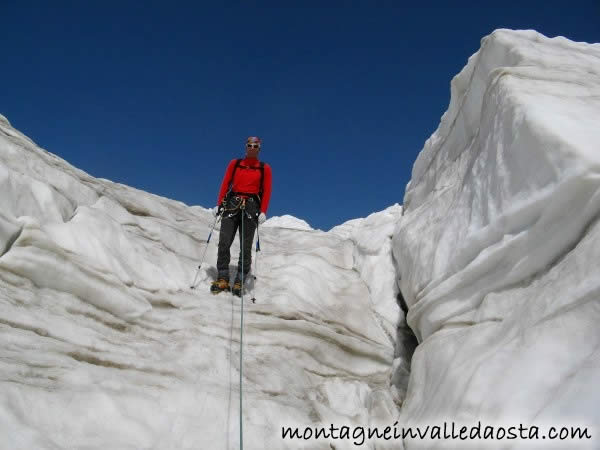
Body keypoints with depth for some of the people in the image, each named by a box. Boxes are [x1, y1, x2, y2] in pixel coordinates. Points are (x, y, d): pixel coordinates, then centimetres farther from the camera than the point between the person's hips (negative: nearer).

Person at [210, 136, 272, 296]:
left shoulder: (264, 168, 10)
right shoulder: (235, 163, 14)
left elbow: (267, 191, 4)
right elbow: (225, 184, 10)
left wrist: (263, 211, -7)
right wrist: (219, 205, 1)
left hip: (251, 206, -1)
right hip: (232, 204, 1)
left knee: (246, 247, -3)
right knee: (224, 243, -8)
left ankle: (239, 282, 0)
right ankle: (222, 279, -2)